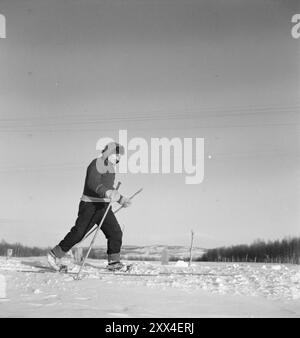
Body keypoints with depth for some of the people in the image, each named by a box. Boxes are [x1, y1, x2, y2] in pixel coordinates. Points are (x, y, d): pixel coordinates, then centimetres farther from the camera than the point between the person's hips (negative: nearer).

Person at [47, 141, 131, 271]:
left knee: (115, 232, -1)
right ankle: (54, 254, 8)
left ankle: (113, 262, 6)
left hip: (104, 207, 9)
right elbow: (93, 184, -31)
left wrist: (121, 199, 26)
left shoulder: (110, 166, 17)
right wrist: (107, 192, -46)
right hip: (90, 205, -9)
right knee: (78, 232, -6)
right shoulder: (97, 164, -14)